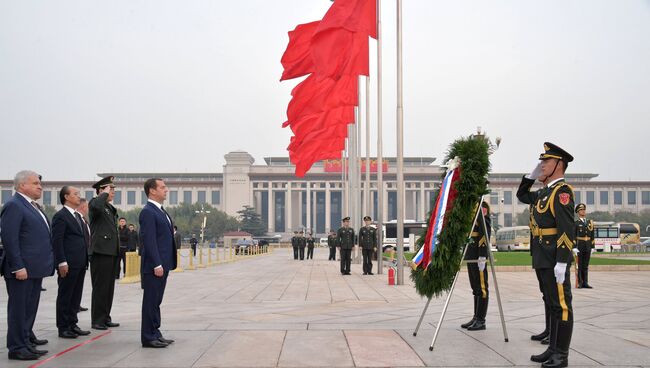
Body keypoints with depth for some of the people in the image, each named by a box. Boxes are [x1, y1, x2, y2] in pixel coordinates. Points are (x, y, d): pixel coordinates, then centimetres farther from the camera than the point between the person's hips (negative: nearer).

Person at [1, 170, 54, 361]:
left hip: (35, 268, 9)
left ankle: (26, 337, 27)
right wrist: (18, 267, -21)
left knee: (30, 307, 16)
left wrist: (46, 264, 17)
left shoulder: (34, 206, 17)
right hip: (22, 269, -9)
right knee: (19, 307, -2)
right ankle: (17, 348, 3)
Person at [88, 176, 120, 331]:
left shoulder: (111, 208, 20)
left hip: (112, 253, 9)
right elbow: (97, 207, -34)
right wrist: (105, 194, -16)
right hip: (100, 252, -8)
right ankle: (97, 320, 3)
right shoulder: (95, 203, -6)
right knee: (100, 288, -3)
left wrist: (118, 253, 21)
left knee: (109, 287, 12)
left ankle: (105, 318, 19)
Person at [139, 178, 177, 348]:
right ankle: (148, 338, 5)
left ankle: (155, 334, 21)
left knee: (156, 301, 14)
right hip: (154, 266, -9)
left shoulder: (161, 211, 16)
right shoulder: (148, 212, -14)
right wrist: (157, 265, -22)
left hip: (163, 264, 9)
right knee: (151, 301, -2)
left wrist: (166, 264, 15)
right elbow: (149, 240, -19)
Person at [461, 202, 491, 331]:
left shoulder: (483, 218, -9)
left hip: (478, 258, -10)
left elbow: (485, 236, -18)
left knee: (481, 288, -5)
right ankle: (476, 317, 17)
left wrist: (482, 257, -24)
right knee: (475, 288, 12)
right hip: (470, 257, 10)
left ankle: (481, 320, -3)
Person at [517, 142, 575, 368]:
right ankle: (553, 349, 21)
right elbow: (522, 195, 34)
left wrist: (562, 262, -24)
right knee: (553, 304, 14)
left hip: (555, 260, -9)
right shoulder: (545, 192, 16)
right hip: (544, 259, 9)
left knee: (561, 305, -3)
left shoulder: (561, 191, -12)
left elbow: (567, 229, -20)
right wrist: (531, 175, 18)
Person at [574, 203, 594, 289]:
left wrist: (592, 247, 7)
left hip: (588, 247, 4)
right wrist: (574, 247, -14)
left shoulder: (590, 222, 12)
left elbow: (592, 236, 13)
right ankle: (580, 283, 4)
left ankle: (585, 283, 8)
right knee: (579, 265, 0)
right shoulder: (576, 223, -2)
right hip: (579, 247, -4)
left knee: (586, 266, 6)